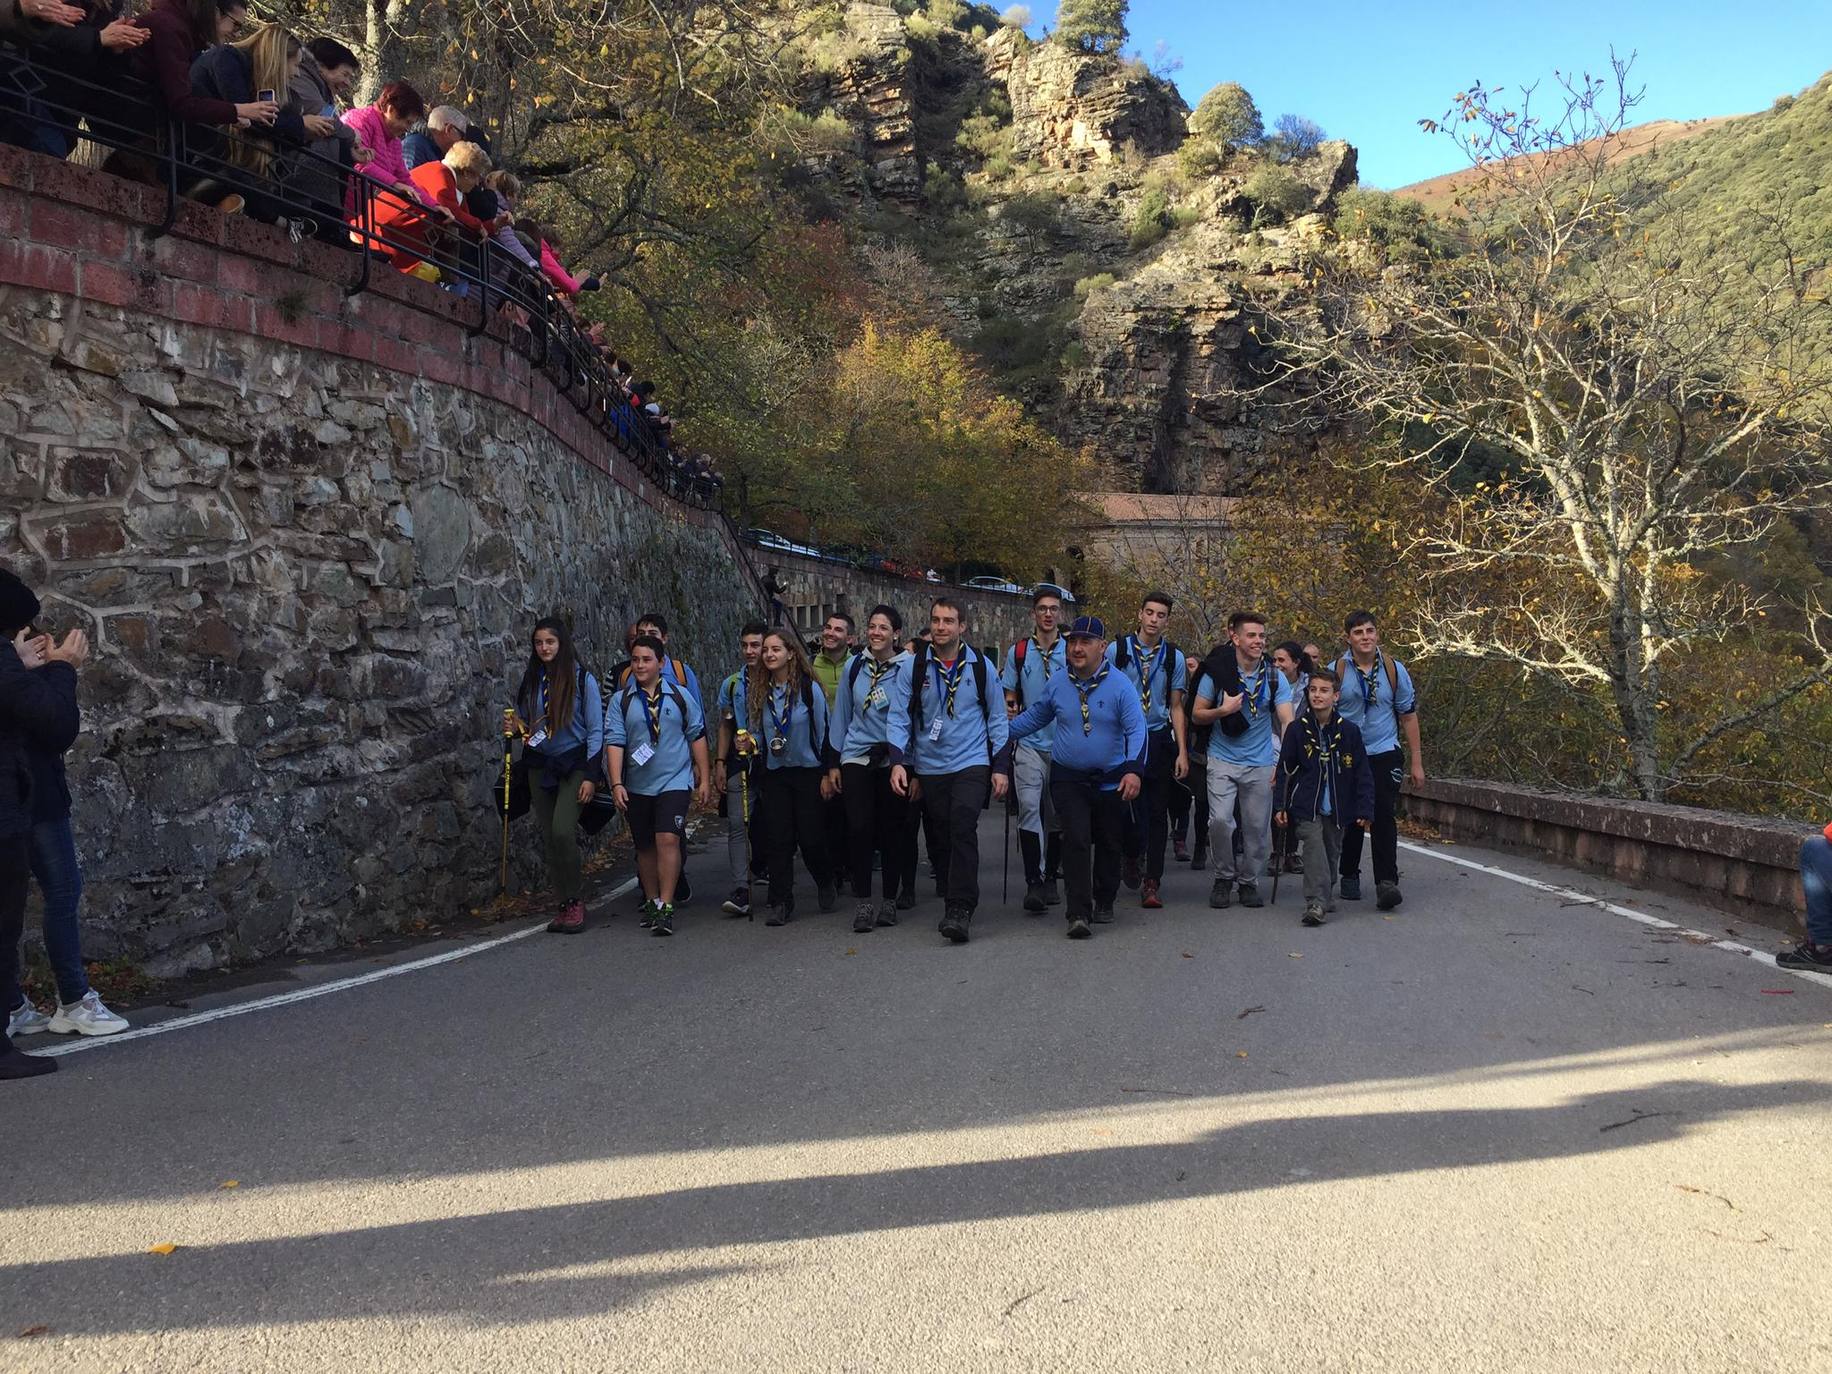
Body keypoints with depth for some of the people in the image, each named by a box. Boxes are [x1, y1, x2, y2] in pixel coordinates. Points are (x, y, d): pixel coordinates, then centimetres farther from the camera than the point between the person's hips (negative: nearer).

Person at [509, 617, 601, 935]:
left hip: (573, 763, -5)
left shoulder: (582, 679, -4)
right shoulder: (529, 679, 8)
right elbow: (522, 722, 20)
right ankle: (565, 906, 13)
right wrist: (515, 728, -4)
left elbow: (596, 730, -4)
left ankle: (574, 901, -4)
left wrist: (590, 775, -11)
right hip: (539, 765, 5)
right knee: (549, 837, 4)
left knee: (562, 830, -19)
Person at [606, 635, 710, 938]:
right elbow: (614, 742, -3)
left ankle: (666, 907, -12)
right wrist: (616, 784, -12)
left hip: (675, 781, -2)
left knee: (668, 839, -15)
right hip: (637, 785, 2)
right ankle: (651, 901, 27)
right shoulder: (621, 700, 2)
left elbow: (697, 736, 7)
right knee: (645, 846, 12)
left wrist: (704, 778, 5)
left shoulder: (680, 696, 3)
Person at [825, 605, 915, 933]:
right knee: (859, 827, -8)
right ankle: (862, 902, 1)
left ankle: (890, 900, 18)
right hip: (856, 757, 2)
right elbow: (841, 715, 12)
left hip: (894, 758, -2)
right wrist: (833, 763, 10)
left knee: (891, 829, 4)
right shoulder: (854, 666, 7)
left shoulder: (908, 667, -3)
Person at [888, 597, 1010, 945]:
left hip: (971, 763, -2)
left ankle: (959, 910, -19)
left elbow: (997, 718, 9)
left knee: (963, 828, -19)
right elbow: (898, 717, 2)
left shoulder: (980, 666, 2)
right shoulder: (914, 667, 1)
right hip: (929, 767, 2)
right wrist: (898, 761, -10)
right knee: (938, 839, 6)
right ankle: (954, 902, 21)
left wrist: (1000, 767, 5)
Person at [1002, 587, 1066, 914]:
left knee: (1057, 813, 9)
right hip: (1029, 743, 0)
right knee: (1029, 807, -14)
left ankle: (1050, 877, 24)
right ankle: (1033, 882, -12)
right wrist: (1008, 710, -6)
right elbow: (1008, 695, 13)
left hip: (1064, 743, 1)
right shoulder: (1018, 652, 6)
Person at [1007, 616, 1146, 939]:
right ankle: (1079, 913, -13)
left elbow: (1137, 730, -16)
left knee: (1109, 843, 12)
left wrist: (1134, 770, -28)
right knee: (1076, 840, -13)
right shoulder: (1058, 683, 0)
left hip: (1111, 780, -1)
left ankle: (1104, 902, 33)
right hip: (1068, 779, 1)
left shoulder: (1120, 684, -11)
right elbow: (1034, 716, 14)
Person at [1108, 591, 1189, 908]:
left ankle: (1152, 883, 5)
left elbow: (1176, 707, 7)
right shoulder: (1117, 650, 0)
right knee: (1125, 807, 4)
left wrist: (1182, 752, 1)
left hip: (1159, 740, 1)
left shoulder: (1174, 657, 5)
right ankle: (1131, 860, 32)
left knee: (1157, 812, 0)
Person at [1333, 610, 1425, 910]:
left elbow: (1409, 716, 8)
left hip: (1385, 753, 0)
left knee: (1384, 816, -12)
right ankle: (1350, 877, 25)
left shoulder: (1394, 669, 2)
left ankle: (1386, 882, -14)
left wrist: (1417, 762, 6)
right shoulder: (1337, 671, -2)